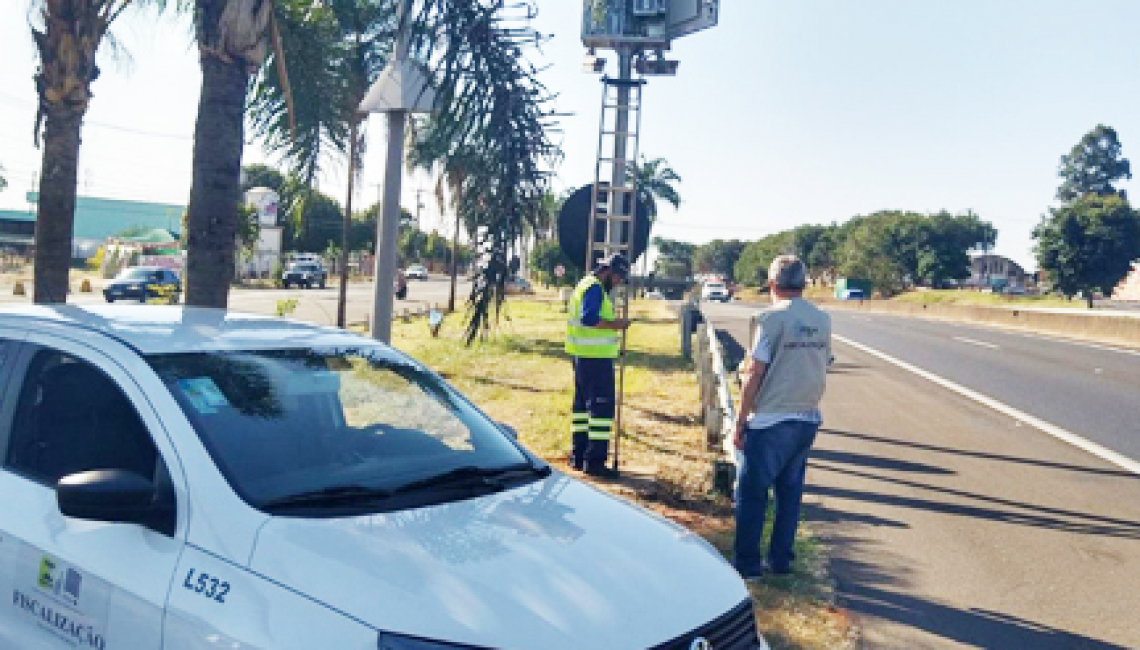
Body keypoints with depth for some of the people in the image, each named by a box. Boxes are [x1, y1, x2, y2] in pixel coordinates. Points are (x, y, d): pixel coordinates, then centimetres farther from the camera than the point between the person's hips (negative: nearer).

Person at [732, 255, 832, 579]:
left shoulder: (772, 318, -13)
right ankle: (781, 559, 22)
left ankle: (747, 562, 10)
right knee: (790, 491, 15)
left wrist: (740, 422, -8)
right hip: (808, 418, 7)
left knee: (751, 493, 5)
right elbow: (820, 366, 14)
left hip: (770, 421, -6)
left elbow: (755, 375, -14)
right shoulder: (822, 321, 6)